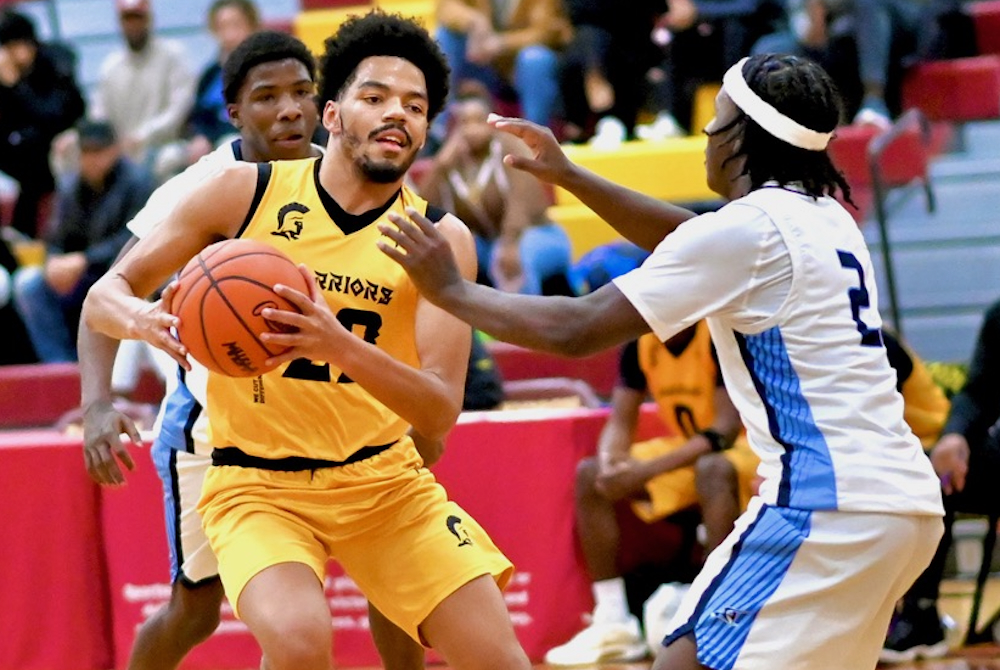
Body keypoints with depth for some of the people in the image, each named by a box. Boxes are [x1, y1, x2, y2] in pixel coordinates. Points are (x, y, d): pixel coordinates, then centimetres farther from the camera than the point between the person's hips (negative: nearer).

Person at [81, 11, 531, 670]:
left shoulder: (439, 237, -6)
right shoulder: (246, 193, -7)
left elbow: (440, 412, -17)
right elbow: (105, 296, -2)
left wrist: (341, 347, -35)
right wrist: (145, 320, -26)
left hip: (385, 480, 2)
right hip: (258, 484, -2)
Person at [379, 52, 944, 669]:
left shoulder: (743, 229, -9)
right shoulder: (825, 217, 17)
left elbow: (574, 330, -8)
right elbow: (688, 239, 36)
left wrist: (450, 290, 4)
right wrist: (569, 175, 33)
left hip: (829, 505, -10)